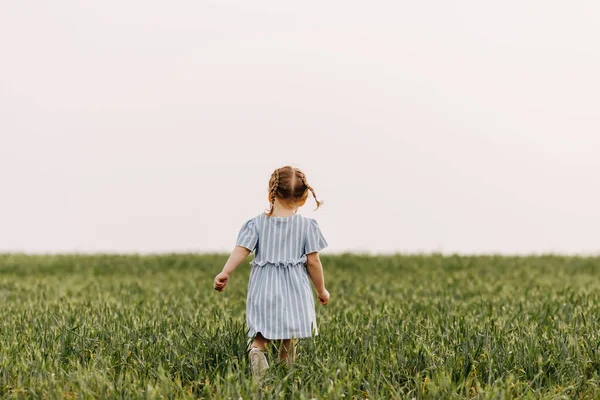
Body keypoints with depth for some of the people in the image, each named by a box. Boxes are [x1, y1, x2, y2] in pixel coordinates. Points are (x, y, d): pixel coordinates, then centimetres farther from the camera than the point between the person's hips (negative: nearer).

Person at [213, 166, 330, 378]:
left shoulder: (256, 223, 2)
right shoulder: (308, 225, -1)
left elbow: (241, 250, -10)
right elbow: (313, 261, -2)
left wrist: (224, 273, -14)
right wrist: (321, 290, 9)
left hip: (263, 289, 1)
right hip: (294, 289, -1)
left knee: (261, 337, 5)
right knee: (289, 342, 9)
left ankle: (256, 351, -25)